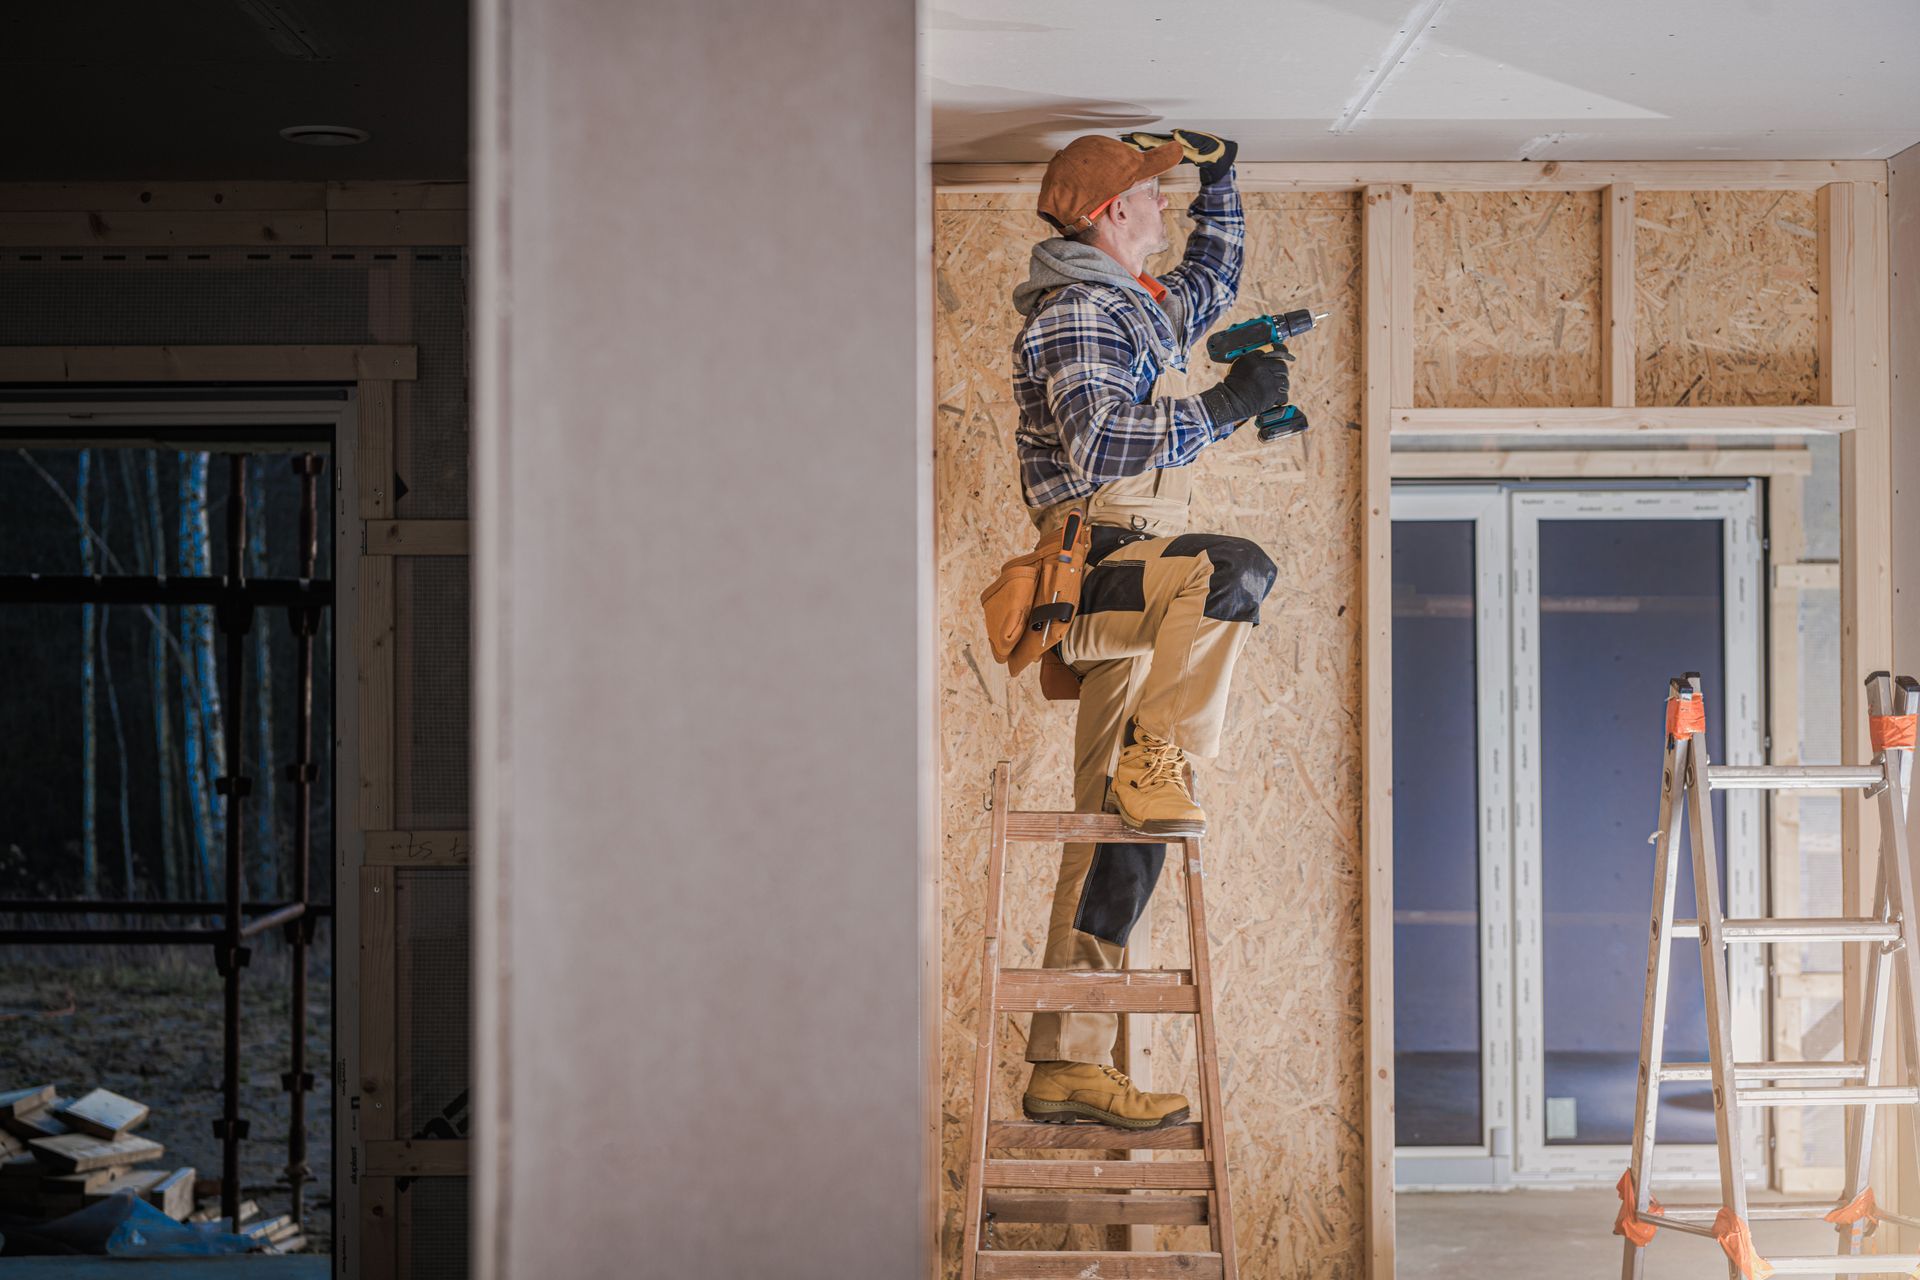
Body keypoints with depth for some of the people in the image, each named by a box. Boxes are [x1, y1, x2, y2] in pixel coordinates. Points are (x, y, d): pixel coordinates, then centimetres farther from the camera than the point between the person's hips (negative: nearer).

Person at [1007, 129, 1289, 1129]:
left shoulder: (1134, 307, 22)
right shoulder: (1074, 311, -6)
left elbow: (1215, 280, 44)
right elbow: (1096, 443, -20)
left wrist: (1220, 179, 35)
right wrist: (1222, 407, -18)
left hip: (1123, 595, 8)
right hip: (1095, 555, -8)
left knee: (1115, 836, 4)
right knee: (1233, 569, -35)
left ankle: (1067, 1066, 5)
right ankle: (1157, 760, -26)